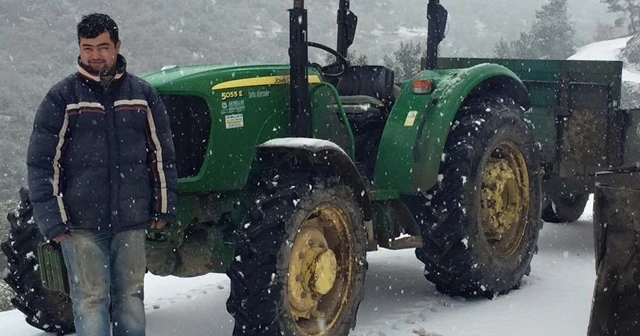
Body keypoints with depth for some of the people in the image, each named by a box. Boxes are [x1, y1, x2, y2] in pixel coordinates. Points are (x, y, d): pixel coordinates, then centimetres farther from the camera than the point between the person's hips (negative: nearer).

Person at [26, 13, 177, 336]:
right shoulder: (62, 97, -2)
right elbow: (41, 162, -3)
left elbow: (162, 154, 11)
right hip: (82, 224, -2)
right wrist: (52, 220, -8)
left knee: (131, 297, 11)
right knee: (91, 300, 0)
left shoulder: (143, 94, 6)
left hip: (131, 220, 2)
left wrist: (163, 207, 7)